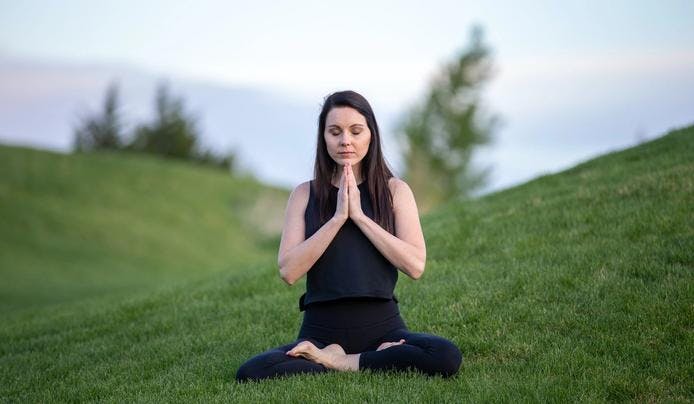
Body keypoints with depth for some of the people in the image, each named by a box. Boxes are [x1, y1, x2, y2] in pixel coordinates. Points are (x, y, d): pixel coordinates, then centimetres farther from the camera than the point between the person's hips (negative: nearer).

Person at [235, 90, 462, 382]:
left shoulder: (394, 190, 6)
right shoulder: (305, 194, 7)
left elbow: (415, 265, -8)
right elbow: (289, 271, -6)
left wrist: (359, 216, -10)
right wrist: (337, 218, -11)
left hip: (381, 326, 0)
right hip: (321, 330, 0)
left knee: (446, 357, -32)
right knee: (250, 373, -28)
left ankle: (338, 362, -12)